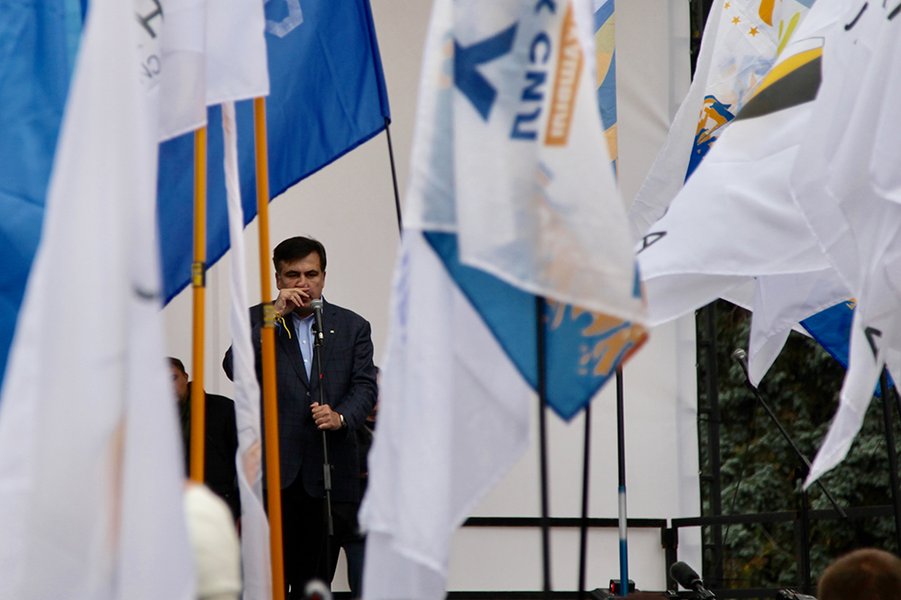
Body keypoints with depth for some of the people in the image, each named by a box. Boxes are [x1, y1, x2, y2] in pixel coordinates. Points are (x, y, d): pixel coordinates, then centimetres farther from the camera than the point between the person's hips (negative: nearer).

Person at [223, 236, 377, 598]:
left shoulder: (352, 327, 12)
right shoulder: (258, 320, 9)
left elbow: (365, 385, 4)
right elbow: (234, 368, -6)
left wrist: (342, 417, -17)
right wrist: (274, 315, -10)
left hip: (328, 475, 2)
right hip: (274, 473, -2)